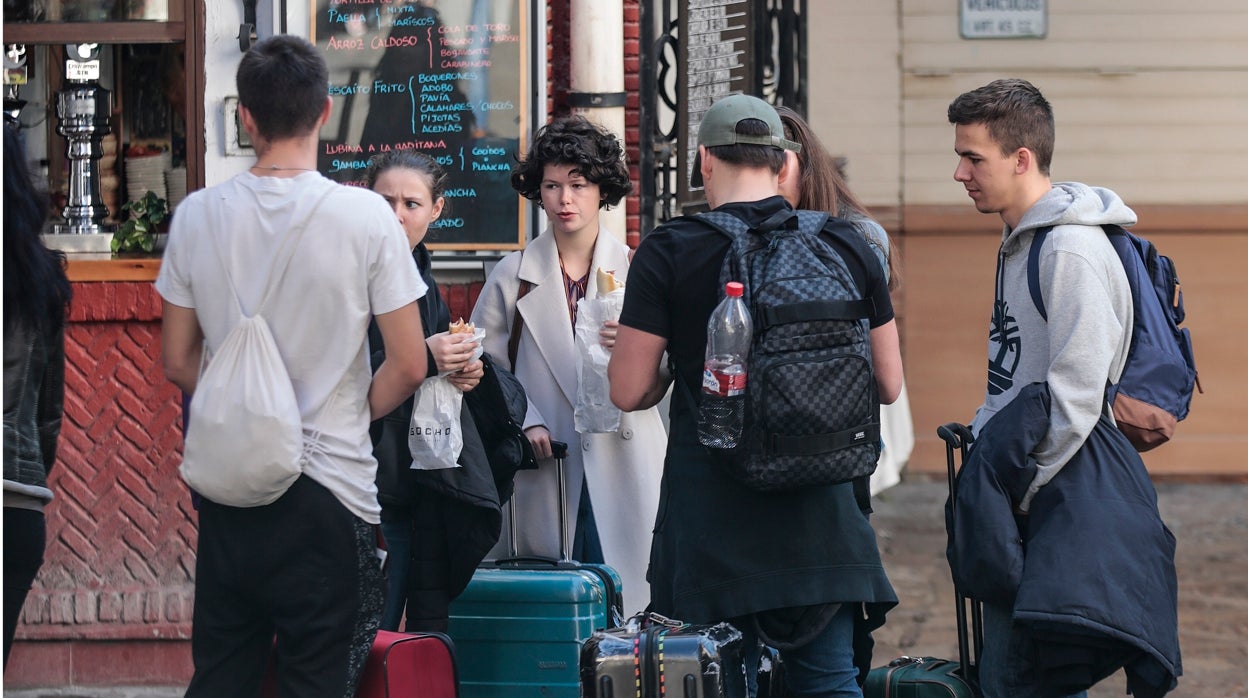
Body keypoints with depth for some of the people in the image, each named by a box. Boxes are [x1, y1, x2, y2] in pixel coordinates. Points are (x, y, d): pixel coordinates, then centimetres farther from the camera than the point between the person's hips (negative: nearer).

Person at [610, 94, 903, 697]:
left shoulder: (669, 252, -6)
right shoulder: (847, 246, 2)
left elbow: (628, 392, -5)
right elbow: (889, 384, 9)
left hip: (711, 515, -2)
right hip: (820, 510, 2)